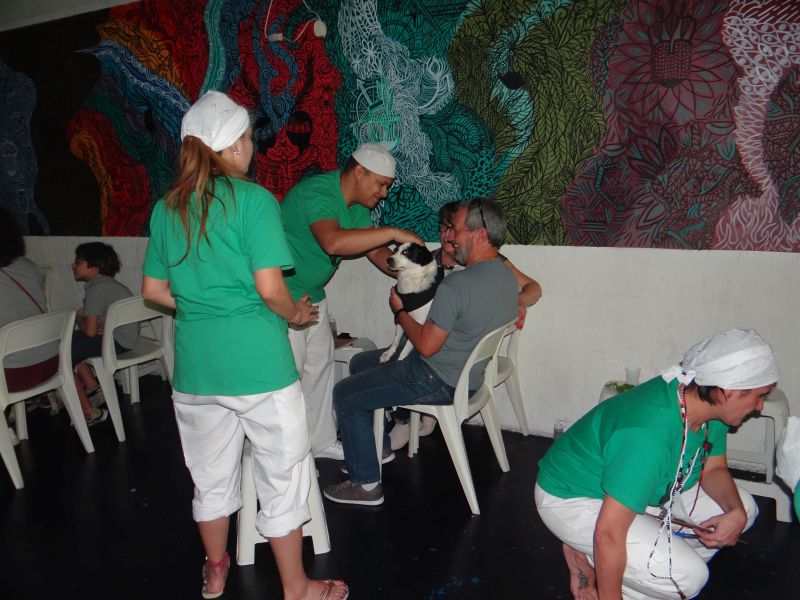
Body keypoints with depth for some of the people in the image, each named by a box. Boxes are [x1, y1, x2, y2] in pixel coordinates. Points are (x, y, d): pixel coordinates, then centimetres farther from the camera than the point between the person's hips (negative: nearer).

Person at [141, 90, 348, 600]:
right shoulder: (253, 200, -11)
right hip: (256, 361, -6)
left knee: (211, 473, 22)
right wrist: (295, 314, 1)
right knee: (282, 475, 10)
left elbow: (153, 290, 11)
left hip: (195, 362, 6)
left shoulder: (167, 208, 7)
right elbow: (270, 288, -17)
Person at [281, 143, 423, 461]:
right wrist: (393, 232, -36)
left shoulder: (356, 205, 5)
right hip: (283, 297, -10)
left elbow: (377, 253, 5)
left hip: (312, 295, 10)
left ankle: (322, 441, 28)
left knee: (321, 366, 14)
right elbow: (333, 242, -43)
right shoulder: (317, 193, -25)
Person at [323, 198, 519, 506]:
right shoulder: (506, 275, 0)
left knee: (345, 395, 1)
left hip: (439, 382, -10)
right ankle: (380, 445, 34)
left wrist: (399, 311, -8)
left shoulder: (457, 284, -29)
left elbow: (426, 346, -25)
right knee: (360, 362, 22)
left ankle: (366, 483, 9)